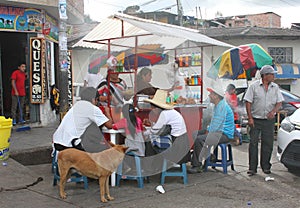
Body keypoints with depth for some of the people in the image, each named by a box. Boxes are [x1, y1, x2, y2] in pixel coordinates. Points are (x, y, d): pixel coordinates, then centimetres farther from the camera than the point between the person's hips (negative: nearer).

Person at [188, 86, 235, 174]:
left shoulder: (222, 106, -19)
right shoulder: (217, 105, 15)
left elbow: (217, 125, -23)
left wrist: (208, 132, -11)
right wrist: (207, 130, 8)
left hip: (224, 134, -11)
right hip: (217, 131, 11)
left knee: (199, 139, -25)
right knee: (194, 134, 9)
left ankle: (197, 166, -15)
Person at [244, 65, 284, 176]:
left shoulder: (275, 87, 6)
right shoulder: (254, 86, -5)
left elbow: (279, 102, 7)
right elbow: (248, 102, -5)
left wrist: (273, 111, -12)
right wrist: (250, 118, -11)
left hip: (269, 120, 3)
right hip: (256, 119, -3)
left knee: (268, 143, 6)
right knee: (253, 143, -2)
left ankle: (266, 166, 19)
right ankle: (252, 168, 4)